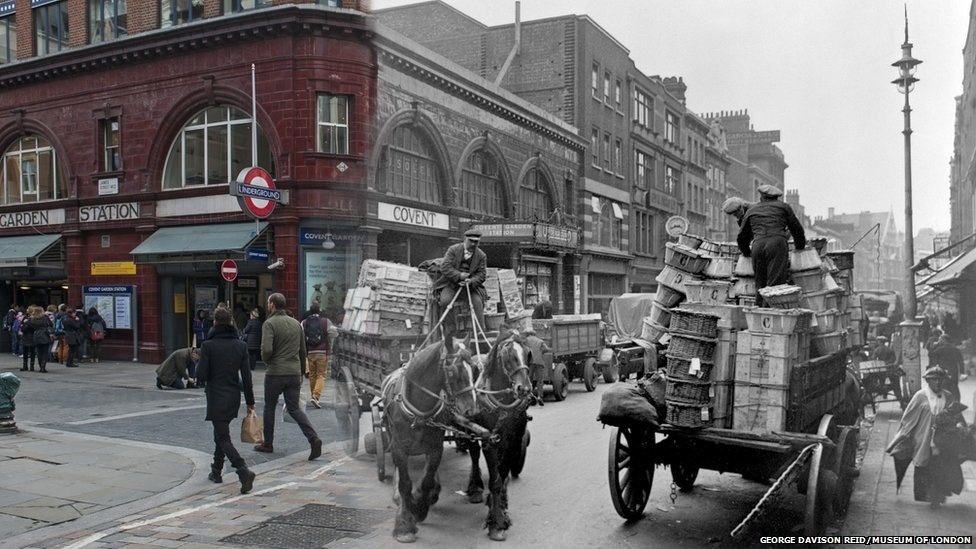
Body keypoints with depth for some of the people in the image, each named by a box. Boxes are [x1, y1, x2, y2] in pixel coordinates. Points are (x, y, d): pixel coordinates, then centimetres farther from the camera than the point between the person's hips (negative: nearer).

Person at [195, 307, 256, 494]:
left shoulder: (208, 346, -13)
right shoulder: (240, 346, -1)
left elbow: (201, 375, -13)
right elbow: (246, 376, 0)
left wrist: (206, 382, 11)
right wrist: (250, 402, 6)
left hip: (216, 398, -5)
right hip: (234, 398, 5)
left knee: (223, 438, -3)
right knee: (220, 433, 22)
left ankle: (244, 471, -20)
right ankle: (216, 471, 30)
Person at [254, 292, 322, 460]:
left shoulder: (269, 323, -10)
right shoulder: (296, 323, 11)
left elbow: (266, 349, -22)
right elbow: (303, 351, 14)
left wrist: (267, 361, 0)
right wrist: (301, 372, 21)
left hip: (275, 373, -5)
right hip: (294, 374, 5)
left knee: (269, 407, 14)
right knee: (294, 408, 9)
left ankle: (268, 444, 24)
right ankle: (313, 438, -10)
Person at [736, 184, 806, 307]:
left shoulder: (751, 210, 27)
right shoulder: (783, 206, 22)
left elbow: (742, 238, 32)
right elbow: (797, 230, 23)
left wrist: (747, 253, 48)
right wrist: (800, 249, 37)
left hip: (757, 246, 3)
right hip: (777, 244, -3)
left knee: (760, 285, 9)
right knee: (775, 284, -9)